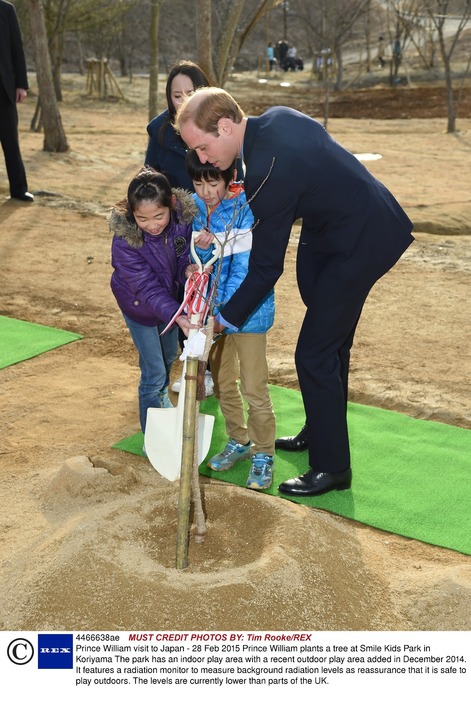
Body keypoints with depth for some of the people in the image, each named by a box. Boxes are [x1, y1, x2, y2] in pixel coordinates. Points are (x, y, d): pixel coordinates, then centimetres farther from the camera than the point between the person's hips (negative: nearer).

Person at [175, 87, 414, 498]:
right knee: (332, 344, 21)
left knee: (314, 355, -5)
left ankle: (332, 467, 8)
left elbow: (266, 268, -23)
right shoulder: (276, 118, -2)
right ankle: (322, 432, 40)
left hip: (358, 244, -10)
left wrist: (226, 319, -14)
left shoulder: (269, 170, -29)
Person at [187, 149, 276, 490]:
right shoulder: (194, 206, -1)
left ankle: (264, 454, 18)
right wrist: (201, 248, -20)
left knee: (254, 389, -1)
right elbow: (198, 258, 3)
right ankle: (239, 441, 37)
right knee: (223, 382, 17)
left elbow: (246, 267, -24)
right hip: (212, 308, 6)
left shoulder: (246, 209, -19)